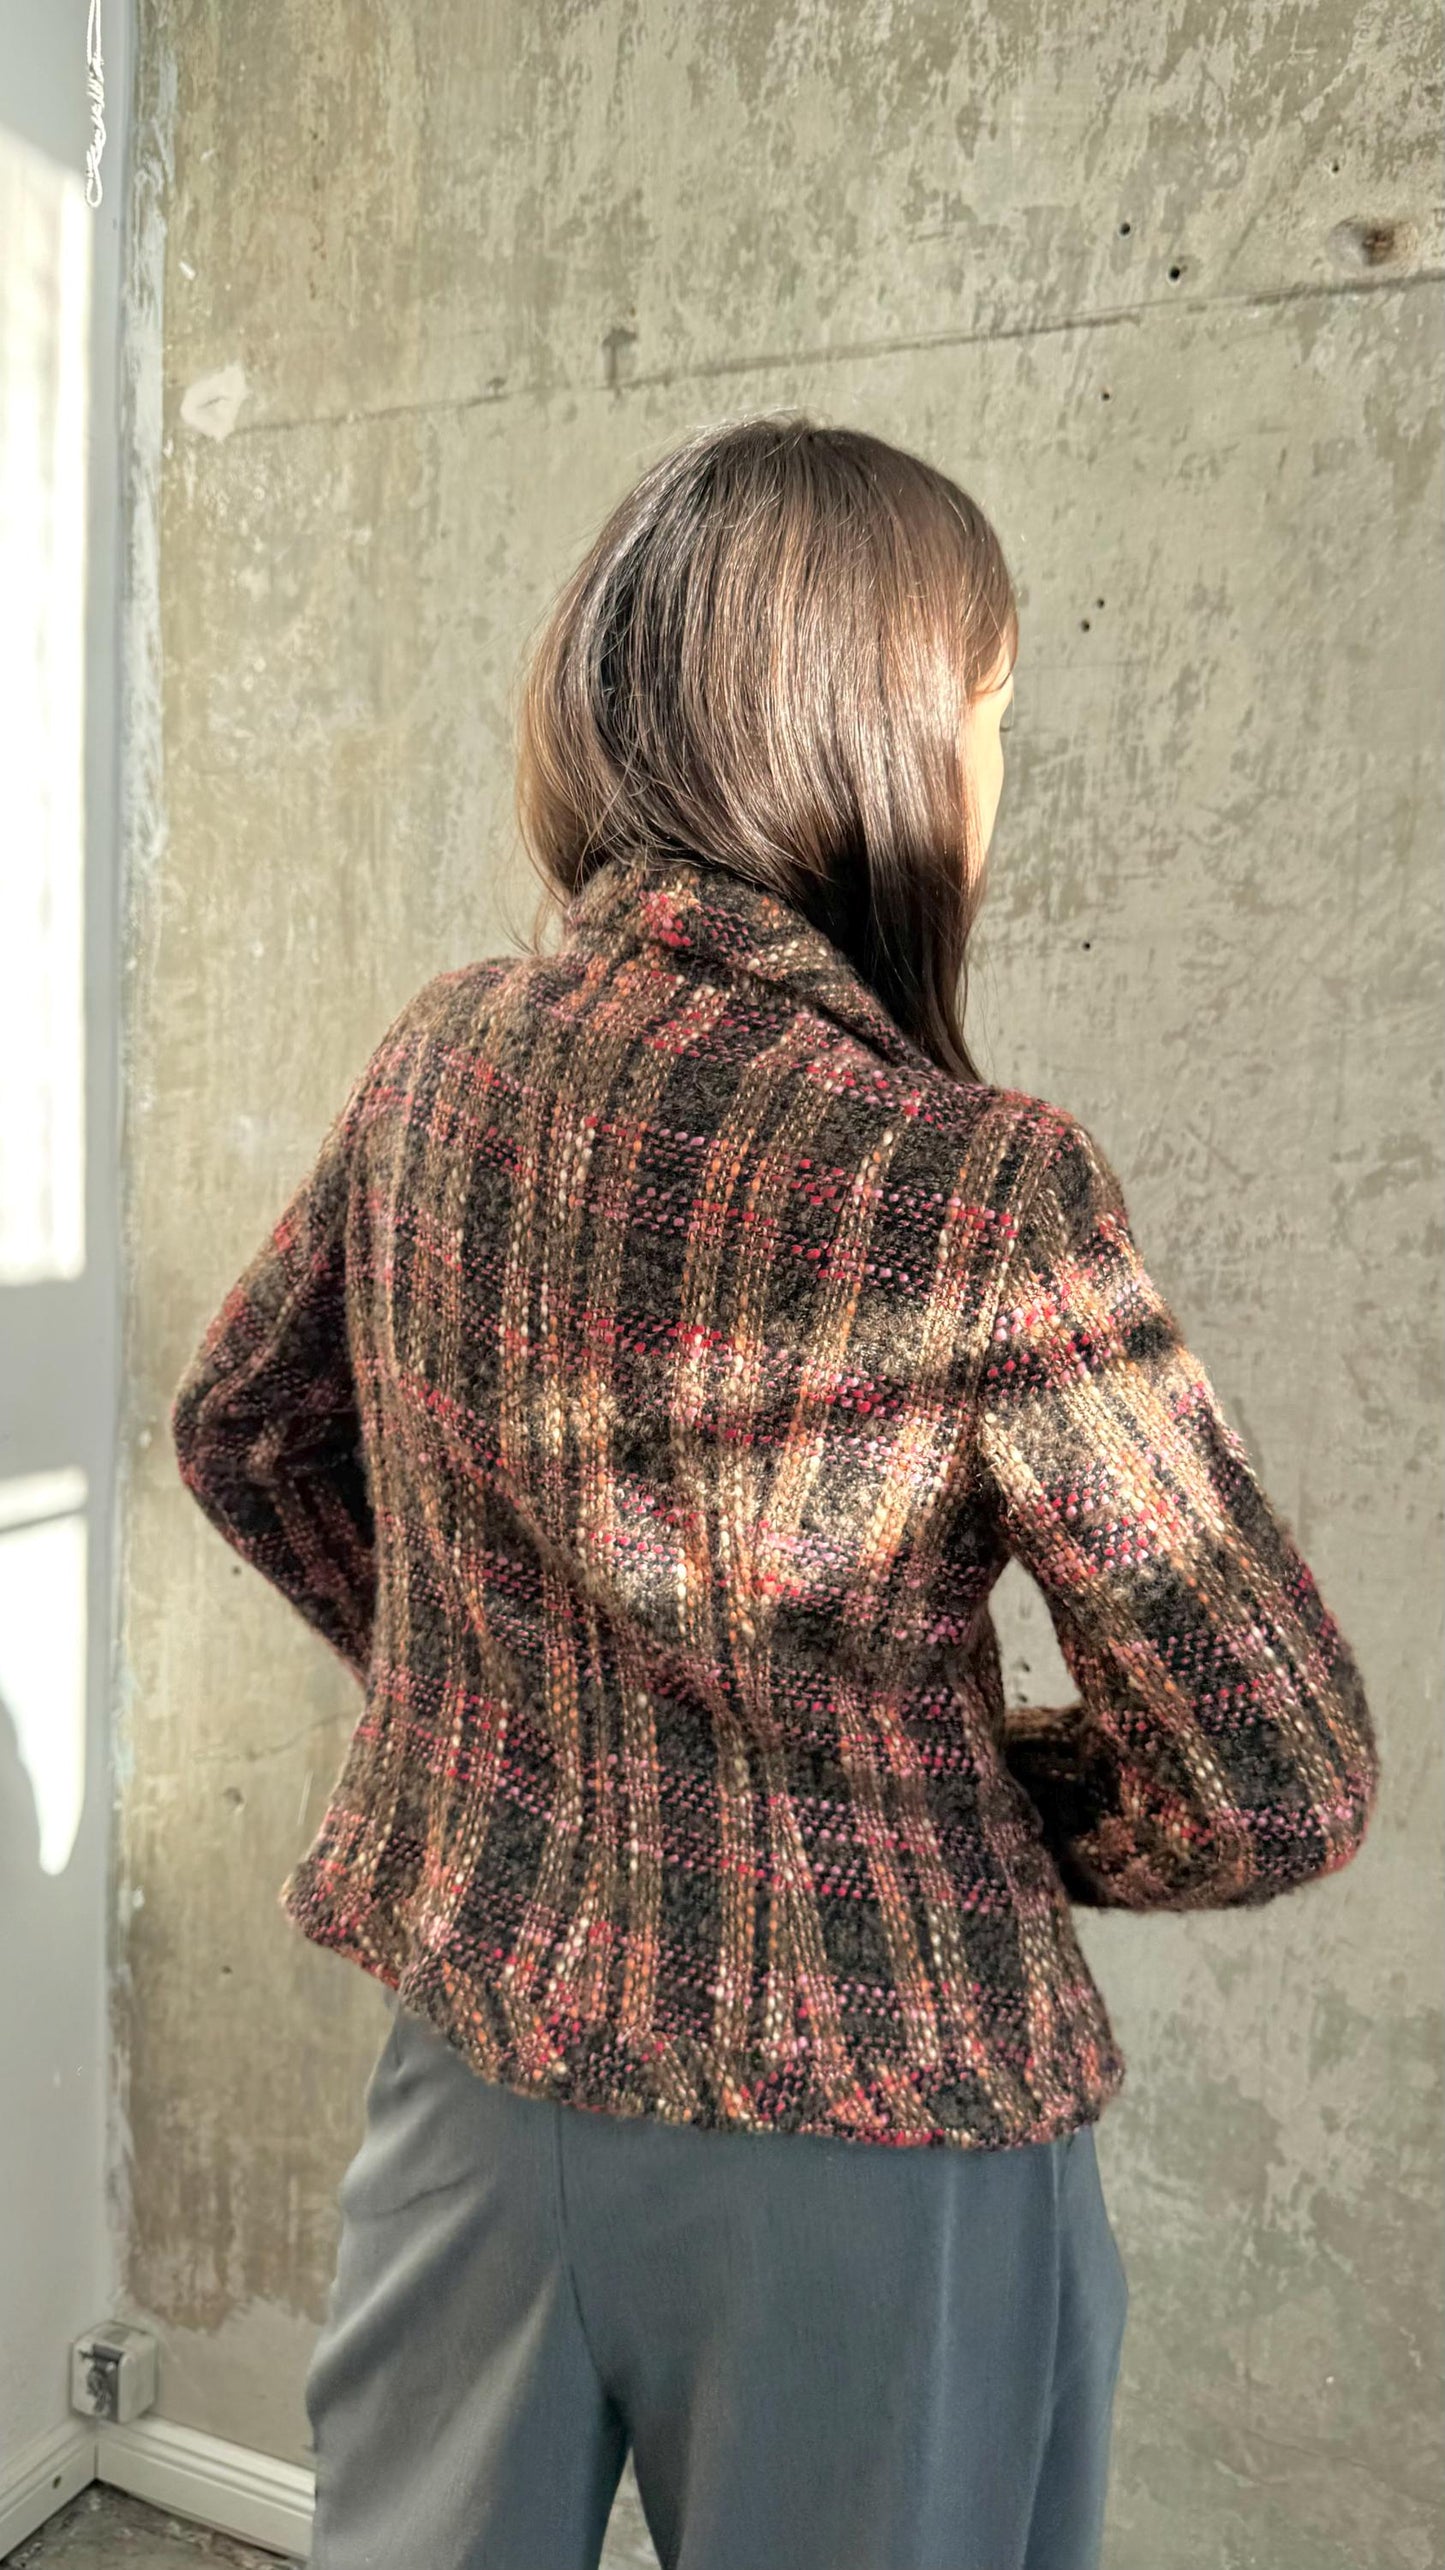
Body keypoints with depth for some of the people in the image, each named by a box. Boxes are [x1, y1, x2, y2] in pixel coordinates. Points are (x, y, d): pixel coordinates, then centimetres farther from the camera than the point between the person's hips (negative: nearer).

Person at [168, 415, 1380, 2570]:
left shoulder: (442, 1056, -7)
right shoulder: (975, 1184, -23)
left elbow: (244, 1433, 10)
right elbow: (1279, 1786, -17)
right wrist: (957, 1815, 0)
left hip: (473, 2048, 5)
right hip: (857, 2135, -4)